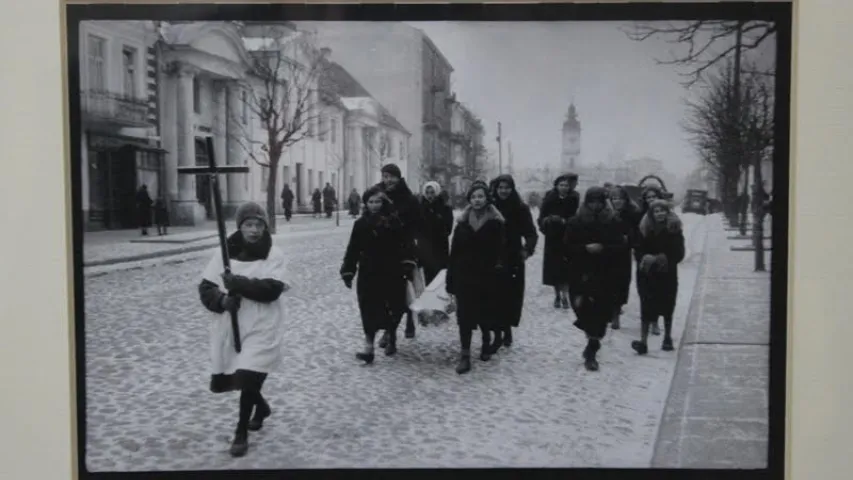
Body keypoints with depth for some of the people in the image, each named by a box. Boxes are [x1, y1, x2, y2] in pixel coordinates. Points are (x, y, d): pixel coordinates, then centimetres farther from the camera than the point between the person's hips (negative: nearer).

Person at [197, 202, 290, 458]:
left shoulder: (274, 255, -6)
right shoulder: (224, 253, 2)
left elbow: (271, 290, -19)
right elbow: (205, 288, 1)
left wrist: (238, 283, -26)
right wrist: (222, 300, -18)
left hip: (261, 329, -4)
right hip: (228, 328, 4)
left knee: (247, 378, -12)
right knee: (231, 378, 16)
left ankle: (241, 433, 10)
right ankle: (262, 407, 46)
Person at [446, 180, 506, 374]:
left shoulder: (495, 221, -4)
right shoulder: (463, 221, 4)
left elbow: (500, 250, -6)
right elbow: (454, 250, 5)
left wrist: (498, 270, -16)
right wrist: (450, 277, 3)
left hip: (486, 276, -2)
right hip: (464, 275, 2)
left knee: (485, 312, 12)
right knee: (464, 314, -3)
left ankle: (486, 342, 38)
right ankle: (465, 355, 0)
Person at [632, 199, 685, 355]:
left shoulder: (674, 229, -4)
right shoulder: (645, 230, -1)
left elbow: (679, 254, -6)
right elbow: (638, 251, 0)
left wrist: (664, 259, -19)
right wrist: (646, 258, -19)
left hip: (668, 274, 0)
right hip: (647, 274, 0)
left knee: (667, 307, 12)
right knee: (646, 307, -6)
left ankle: (667, 338, 28)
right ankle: (643, 341, -10)